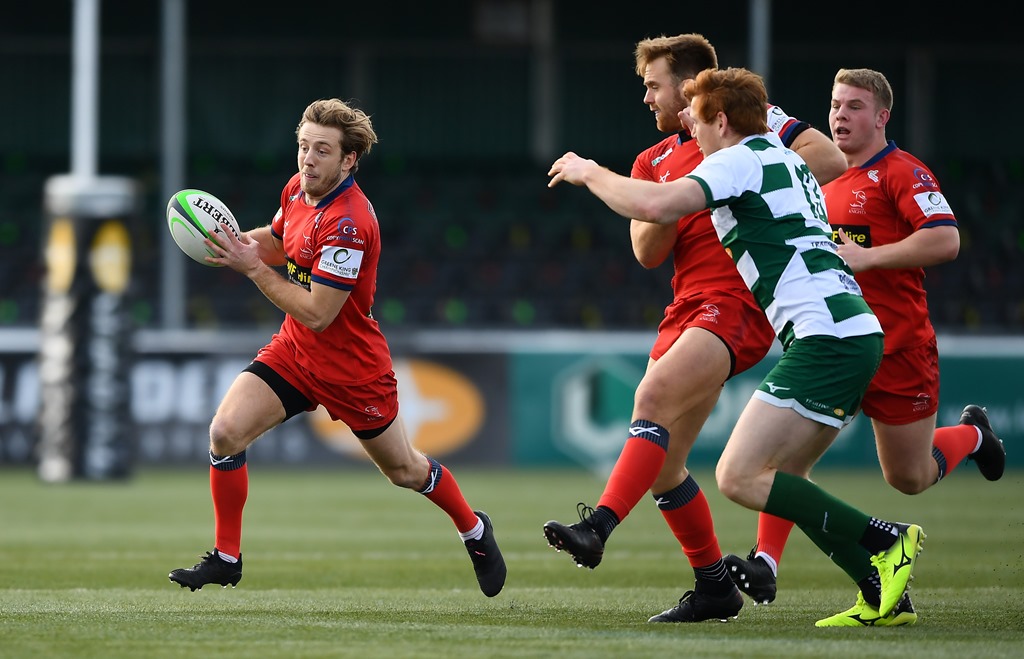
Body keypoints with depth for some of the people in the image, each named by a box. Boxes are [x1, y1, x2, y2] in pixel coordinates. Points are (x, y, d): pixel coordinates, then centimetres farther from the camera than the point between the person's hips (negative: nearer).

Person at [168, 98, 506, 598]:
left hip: (351, 366, -6)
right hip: (293, 350, 7)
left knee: (403, 470, 13)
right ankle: (226, 558, 0)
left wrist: (252, 268, -26)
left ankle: (474, 529, 42)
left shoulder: (348, 223, -29)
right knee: (226, 431, -13)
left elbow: (317, 313, -28)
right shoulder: (297, 190, -4)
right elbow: (276, 242, 18)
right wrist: (235, 241, -4)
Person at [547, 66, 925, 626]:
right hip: (855, 333, 10)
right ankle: (888, 593, 7)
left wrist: (590, 174, -2)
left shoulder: (738, 161, -6)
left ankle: (886, 541, -12)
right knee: (779, 482, 13)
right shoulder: (786, 162, 23)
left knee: (739, 477, -11)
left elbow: (655, 206, -19)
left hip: (824, 338, -10)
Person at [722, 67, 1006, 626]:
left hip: (898, 347, -6)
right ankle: (765, 564, -23)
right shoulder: (828, 180, 14)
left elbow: (945, 241, -22)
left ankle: (971, 434, 39)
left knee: (909, 479, 7)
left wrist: (867, 257, -24)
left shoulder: (902, 172, -9)